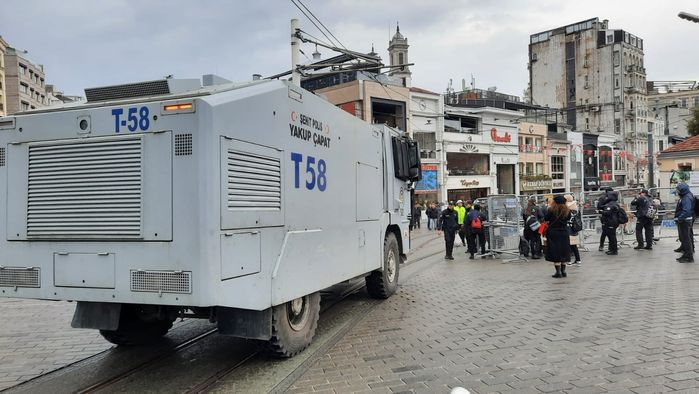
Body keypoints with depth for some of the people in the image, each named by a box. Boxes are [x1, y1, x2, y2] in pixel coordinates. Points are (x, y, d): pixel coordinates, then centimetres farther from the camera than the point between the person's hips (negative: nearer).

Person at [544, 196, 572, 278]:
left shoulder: (551, 210, -13)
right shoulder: (567, 210, -1)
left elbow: (545, 219, -5)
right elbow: (568, 218, 14)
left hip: (553, 233, -3)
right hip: (564, 233, 4)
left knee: (555, 253, 1)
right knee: (564, 252, 12)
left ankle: (558, 272, -1)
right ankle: (563, 271, 16)